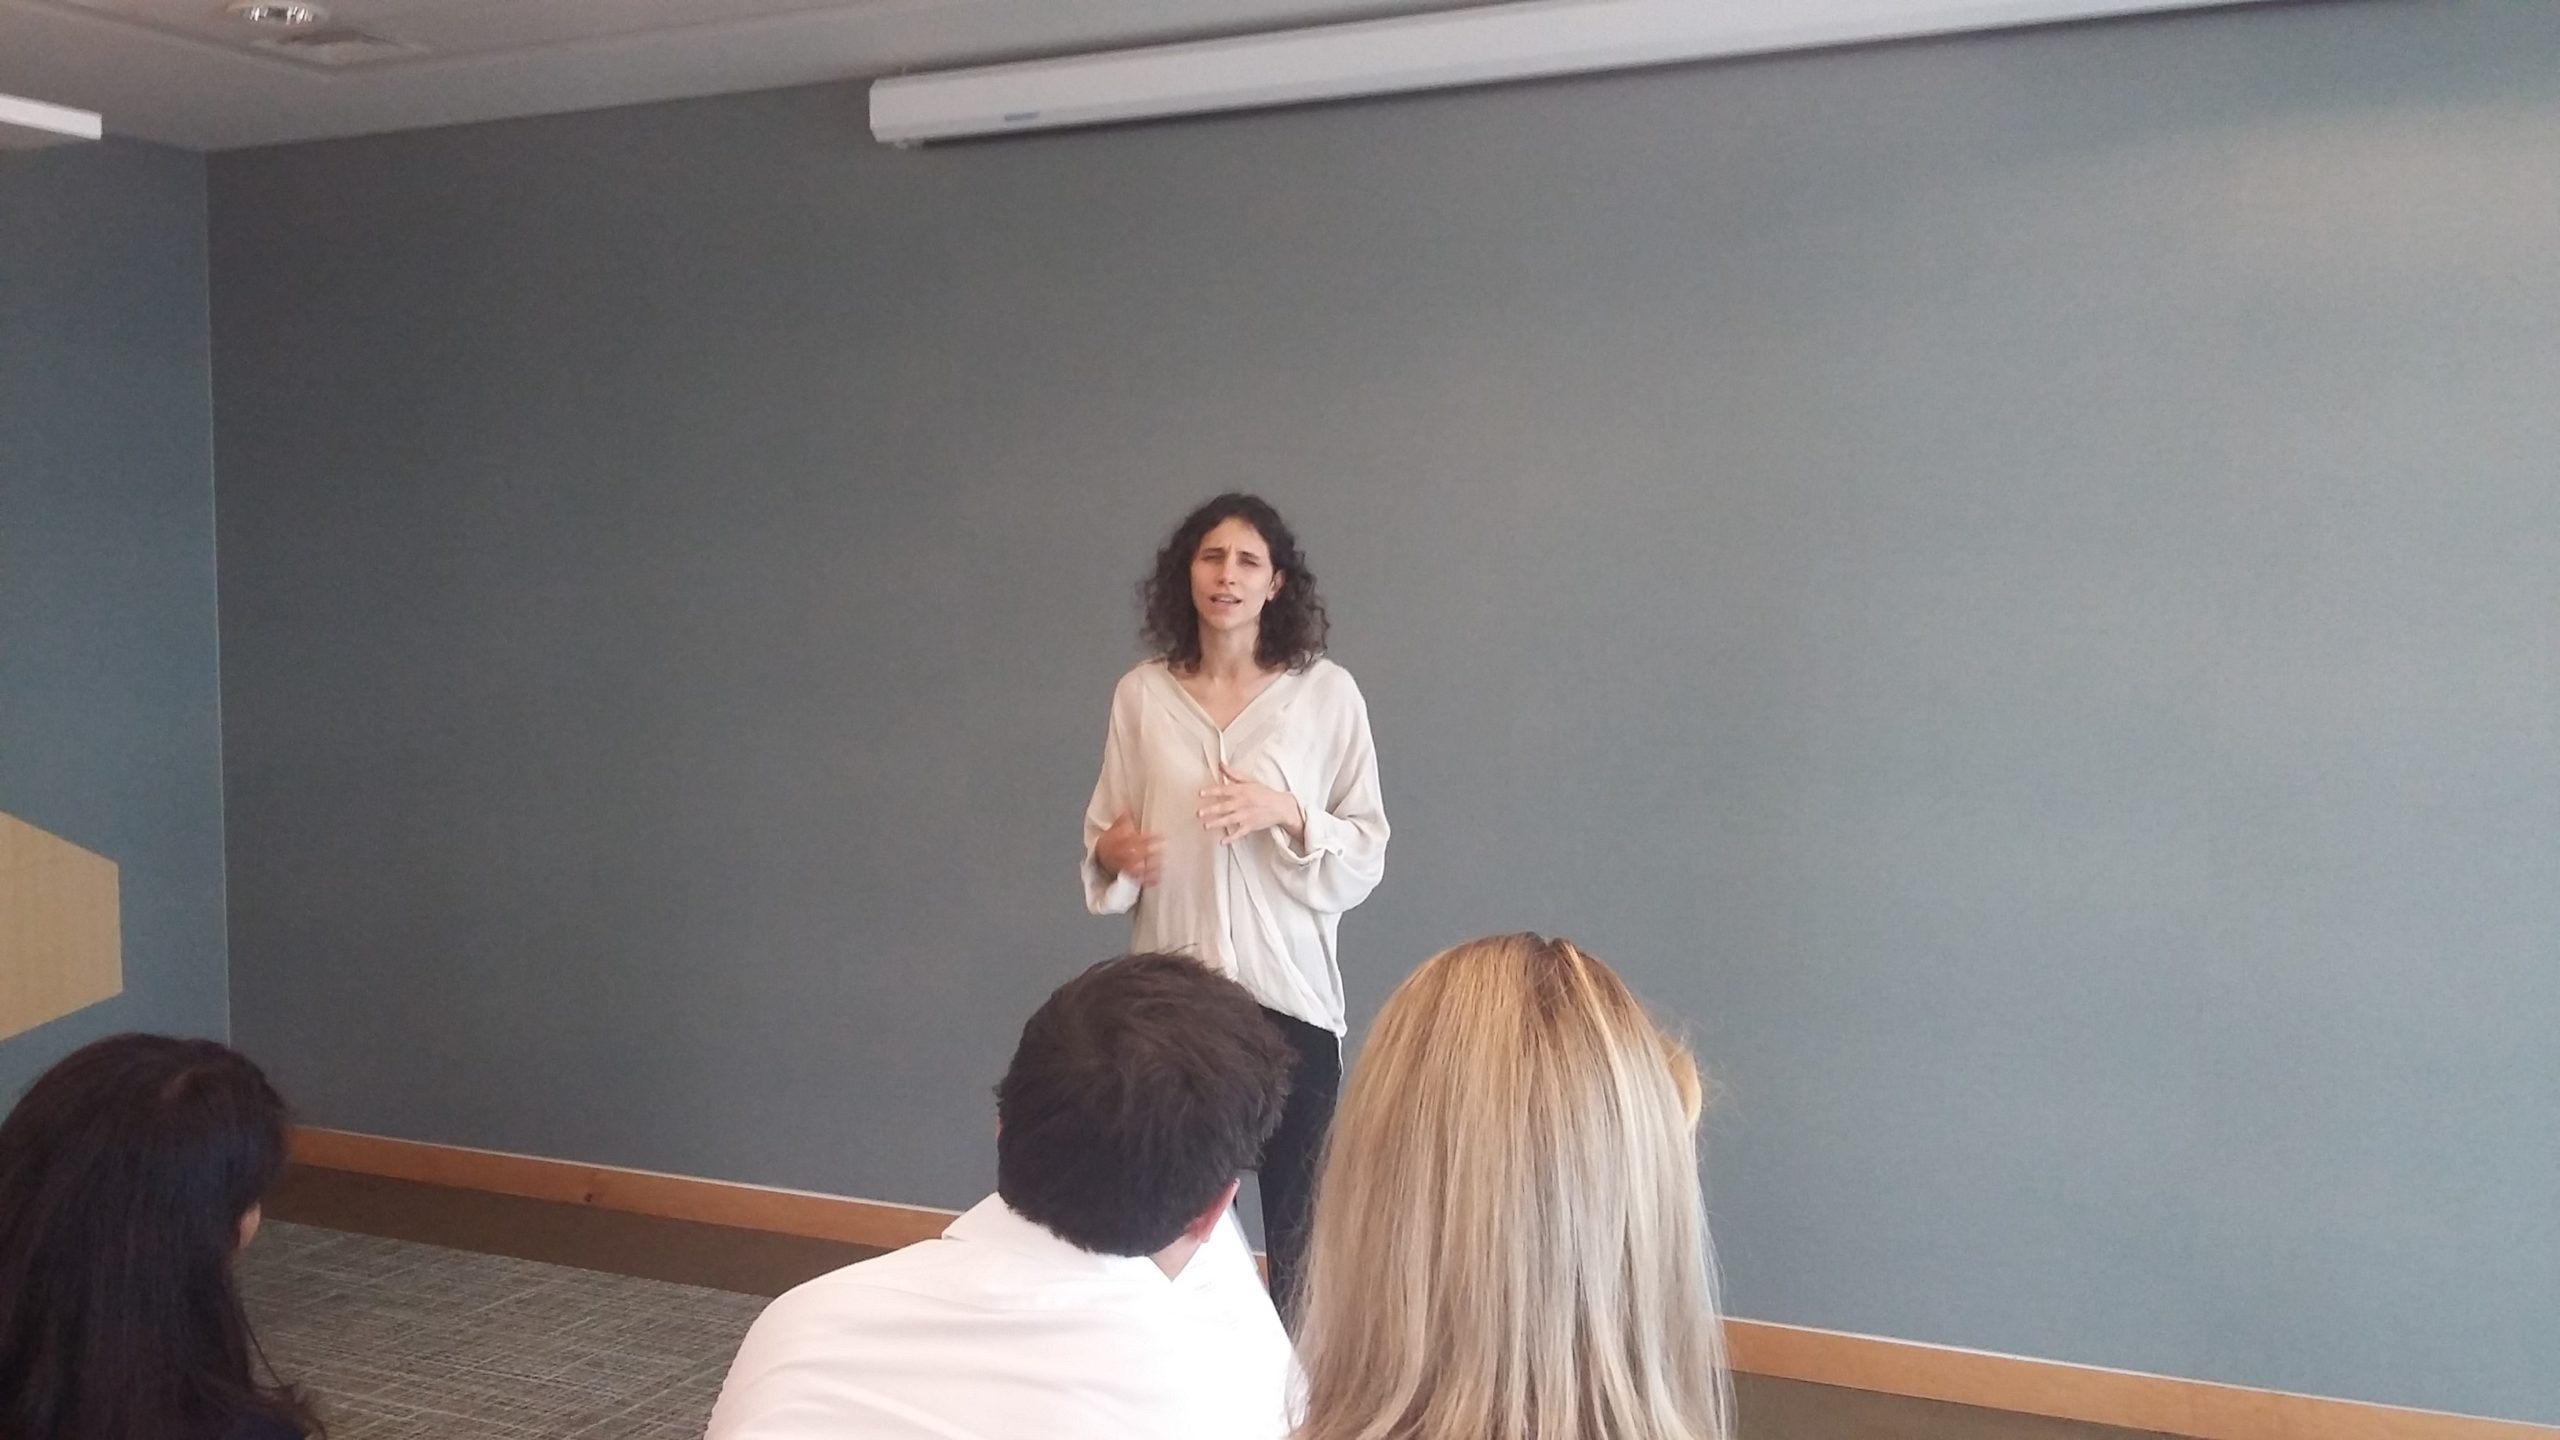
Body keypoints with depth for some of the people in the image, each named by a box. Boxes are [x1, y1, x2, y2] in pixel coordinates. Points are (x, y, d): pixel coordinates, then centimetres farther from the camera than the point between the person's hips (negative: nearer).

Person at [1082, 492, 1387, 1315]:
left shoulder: (1328, 694, -3)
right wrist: (1111, 855, -11)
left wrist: (1285, 814, -18)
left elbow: (1366, 859, -2)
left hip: (1288, 992, -1)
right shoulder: (1140, 695, 3)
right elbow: (1103, 837, 11)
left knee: (1299, 1224, 5)